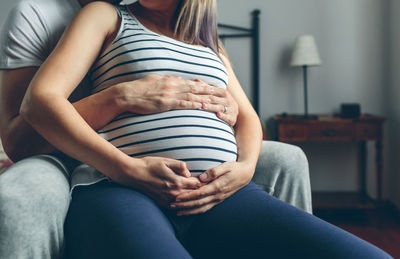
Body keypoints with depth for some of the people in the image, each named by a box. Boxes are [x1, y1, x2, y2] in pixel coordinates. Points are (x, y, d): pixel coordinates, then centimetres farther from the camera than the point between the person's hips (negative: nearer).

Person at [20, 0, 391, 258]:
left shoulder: (210, 43, 32)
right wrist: (127, 168, -11)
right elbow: (39, 100, 4)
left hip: (222, 194, 5)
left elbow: (247, 118, 27)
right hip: (119, 188, -4)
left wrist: (245, 167, 1)